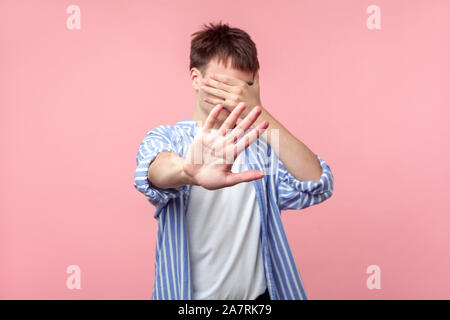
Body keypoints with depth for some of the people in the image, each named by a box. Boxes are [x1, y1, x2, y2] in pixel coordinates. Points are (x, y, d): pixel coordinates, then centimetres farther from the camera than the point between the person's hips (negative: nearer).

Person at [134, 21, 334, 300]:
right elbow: (156, 172, -31)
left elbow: (317, 187, -20)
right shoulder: (166, 138, -9)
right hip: (191, 294, -1)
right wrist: (189, 169, -54)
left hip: (259, 292, 2)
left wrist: (258, 113, -29)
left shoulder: (262, 143, -4)